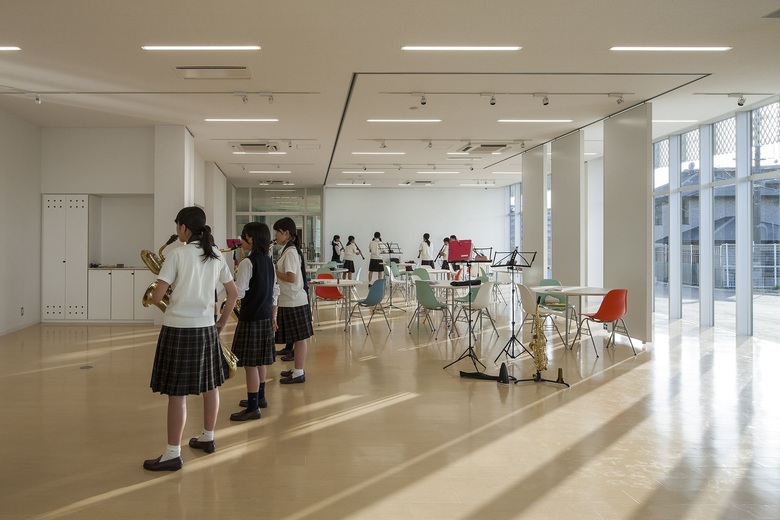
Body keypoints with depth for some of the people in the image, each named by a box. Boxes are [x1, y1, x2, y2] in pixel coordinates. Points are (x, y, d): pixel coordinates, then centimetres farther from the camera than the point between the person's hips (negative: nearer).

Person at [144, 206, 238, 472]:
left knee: (177, 393, -2)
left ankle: (173, 454, 4)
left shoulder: (177, 255, -12)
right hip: (206, 328, 6)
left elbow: (157, 297, -13)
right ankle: (207, 438, 31)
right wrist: (222, 323, 18)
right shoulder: (216, 256, 6)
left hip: (178, 329, -6)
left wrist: (157, 291, 10)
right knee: (210, 385, 17)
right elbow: (233, 294, 10)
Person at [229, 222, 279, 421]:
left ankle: (253, 407, 2)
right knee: (260, 360, 19)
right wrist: (273, 317, 20)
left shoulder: (248, 262, -15)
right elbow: (274, 291, 14)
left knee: (250, 362, -3)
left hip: (251, 317, -9)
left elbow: (238, 293, -19)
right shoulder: (269, 261, 9)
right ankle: (259, 397, 32)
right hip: (265, 316, 9)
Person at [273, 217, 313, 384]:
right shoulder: (291, 250, 13)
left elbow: (291, 277, -23)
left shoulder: (290, 252, -16)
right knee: (298, 338, 15)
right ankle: (297, 370, 24)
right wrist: (276, 270, 7)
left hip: (293, 301, -10)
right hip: (293, 300, 10)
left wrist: (274, 272, -12)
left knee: (298, 338, -2)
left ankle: (299, 373, 5)